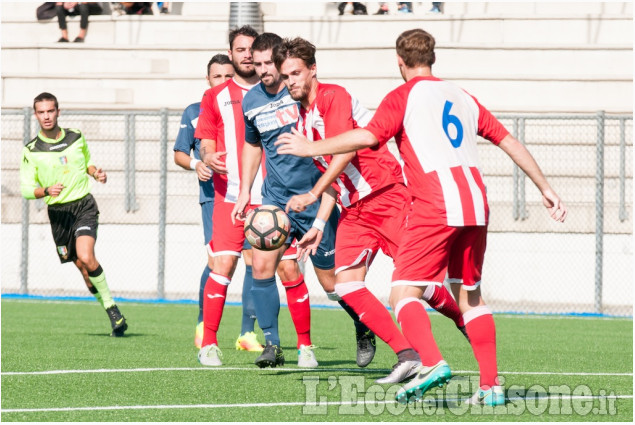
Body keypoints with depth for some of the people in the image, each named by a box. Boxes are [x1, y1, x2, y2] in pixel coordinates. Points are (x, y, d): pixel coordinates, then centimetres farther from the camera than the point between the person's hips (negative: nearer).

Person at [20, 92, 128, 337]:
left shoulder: (77, 137, 5)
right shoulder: (31, 151, -1)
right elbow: (26, 188, -3)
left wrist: (96, 173, 2)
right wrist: (47, 190, -21)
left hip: (84, 204, -1)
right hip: (58, 212, 1)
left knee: (86, 258, -23)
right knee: (83, 267, 3)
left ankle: (111, 305, -9)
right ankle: (113, 314, 16)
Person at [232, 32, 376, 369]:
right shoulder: (251, 101, 3)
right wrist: (245, 191, 15)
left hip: (315, 198, -4)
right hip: (275, 199, 4)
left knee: (331, 280, 3)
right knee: (261, 263, -16)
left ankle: (363, 328, 30)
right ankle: (272, 344, -8)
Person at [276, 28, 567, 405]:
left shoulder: (404, 96, 3)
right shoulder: (462, 97, 21)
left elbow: (368, 136, -11)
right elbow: (508, 141, 21)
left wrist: (311, 148, -2)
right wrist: (546, 189, 27)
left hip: (436, 205, -6)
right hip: (476, 204, 6)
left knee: (404, 293, -4)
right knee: (470, 296, 16)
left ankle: (431, 362, -27)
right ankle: (491, 384, 8)